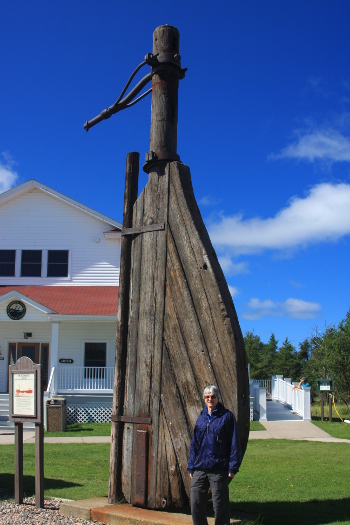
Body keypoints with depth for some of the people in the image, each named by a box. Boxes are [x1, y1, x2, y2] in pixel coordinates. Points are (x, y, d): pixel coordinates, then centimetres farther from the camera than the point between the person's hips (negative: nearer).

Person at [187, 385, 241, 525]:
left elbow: (234, 444, -3)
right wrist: (191, 467, 12)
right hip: (200, 469, 5)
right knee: (196, 505, 4)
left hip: (219, 470, -4)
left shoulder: (227, 416, -2)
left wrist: (233, 468, -9)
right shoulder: (202, 417, 12)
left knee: (220, 507, 3)